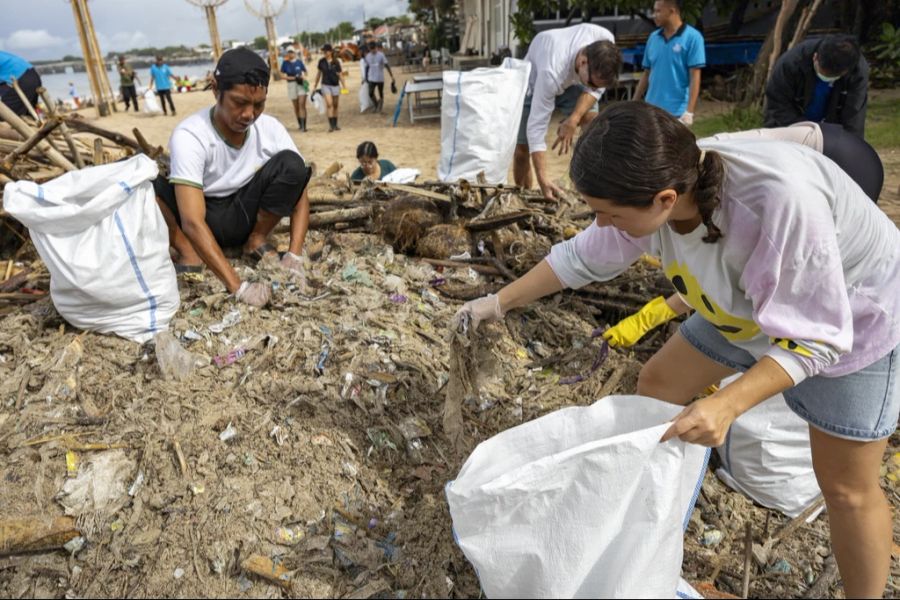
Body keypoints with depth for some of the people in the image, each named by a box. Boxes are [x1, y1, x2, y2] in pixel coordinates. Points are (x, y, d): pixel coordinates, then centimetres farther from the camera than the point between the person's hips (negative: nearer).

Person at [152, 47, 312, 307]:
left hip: (244, 214, 3)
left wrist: (293, 256, -28)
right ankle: (189, 254, -12)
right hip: (202, 222, -2)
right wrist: (238, 286, -44)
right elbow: (193, 222, -35)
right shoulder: (190, 136, -27)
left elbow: (299, 194, -11)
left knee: (291, 164, -23)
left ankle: (256, 240, -5)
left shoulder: (271, 129, -15)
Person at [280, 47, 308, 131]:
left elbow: (305, 72, 12)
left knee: (302, 105, -13)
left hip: (301, 84, -1)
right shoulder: (285, 63, 2)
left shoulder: (299, 62, 3)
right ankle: (300, 124, 21)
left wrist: (302, 77, -9)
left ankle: (303, 125, -16)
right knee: (296, 106, 8)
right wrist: (292, 78, -12)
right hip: (291, 85, 1)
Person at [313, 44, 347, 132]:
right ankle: (331, 125, -16)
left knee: (335, 106, 8)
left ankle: (335, 125, 20)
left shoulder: (336, 62, -3)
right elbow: (319, 73, 12)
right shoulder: (321, 62, 2)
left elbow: (340, 75, 1)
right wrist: (315, 85, 16)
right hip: (325, 85, 0)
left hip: (335, 85, 0)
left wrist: (344, 86, -2)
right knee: (329, 104, -14)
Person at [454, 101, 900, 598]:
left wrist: (727, 404, -45)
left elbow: (814, 338, -33)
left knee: (845, 486, 3)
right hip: (751, 307, 6)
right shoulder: (658, 186, -22)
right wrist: (500, 302, -3)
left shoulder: (782, 199, -43)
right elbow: (582, 257, -6)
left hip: (851, 324, -6)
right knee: (656, 385, 11)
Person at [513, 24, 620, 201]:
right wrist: (543, 179, -50)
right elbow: (536, 126, -43)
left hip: (572, 81, 4)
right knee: (521, 150, -6)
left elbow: (596, 88, -16)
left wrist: (574, 119, -34)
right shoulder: (552, 72, -45)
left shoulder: (605, 41, -32)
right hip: (533, 83, -3)